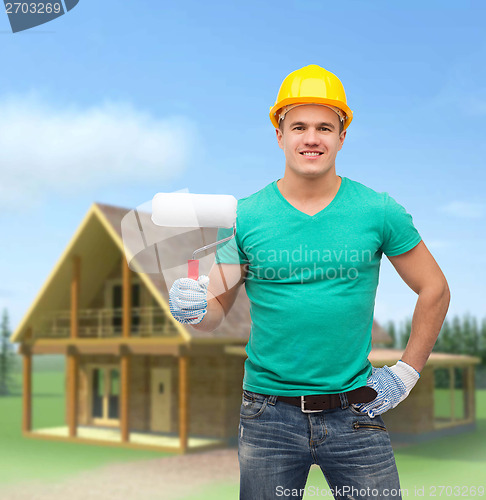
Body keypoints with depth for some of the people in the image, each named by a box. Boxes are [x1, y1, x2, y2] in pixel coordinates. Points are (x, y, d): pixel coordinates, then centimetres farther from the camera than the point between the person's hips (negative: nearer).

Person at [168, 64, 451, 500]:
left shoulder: (378, 212, -3)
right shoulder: (244, 218, -3)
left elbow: (434, 290, 7)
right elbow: (217, 309, 1)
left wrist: (407, 371, 3)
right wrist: (194, 309, -21)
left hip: (354, 414, 0)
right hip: (269, 417, 0)